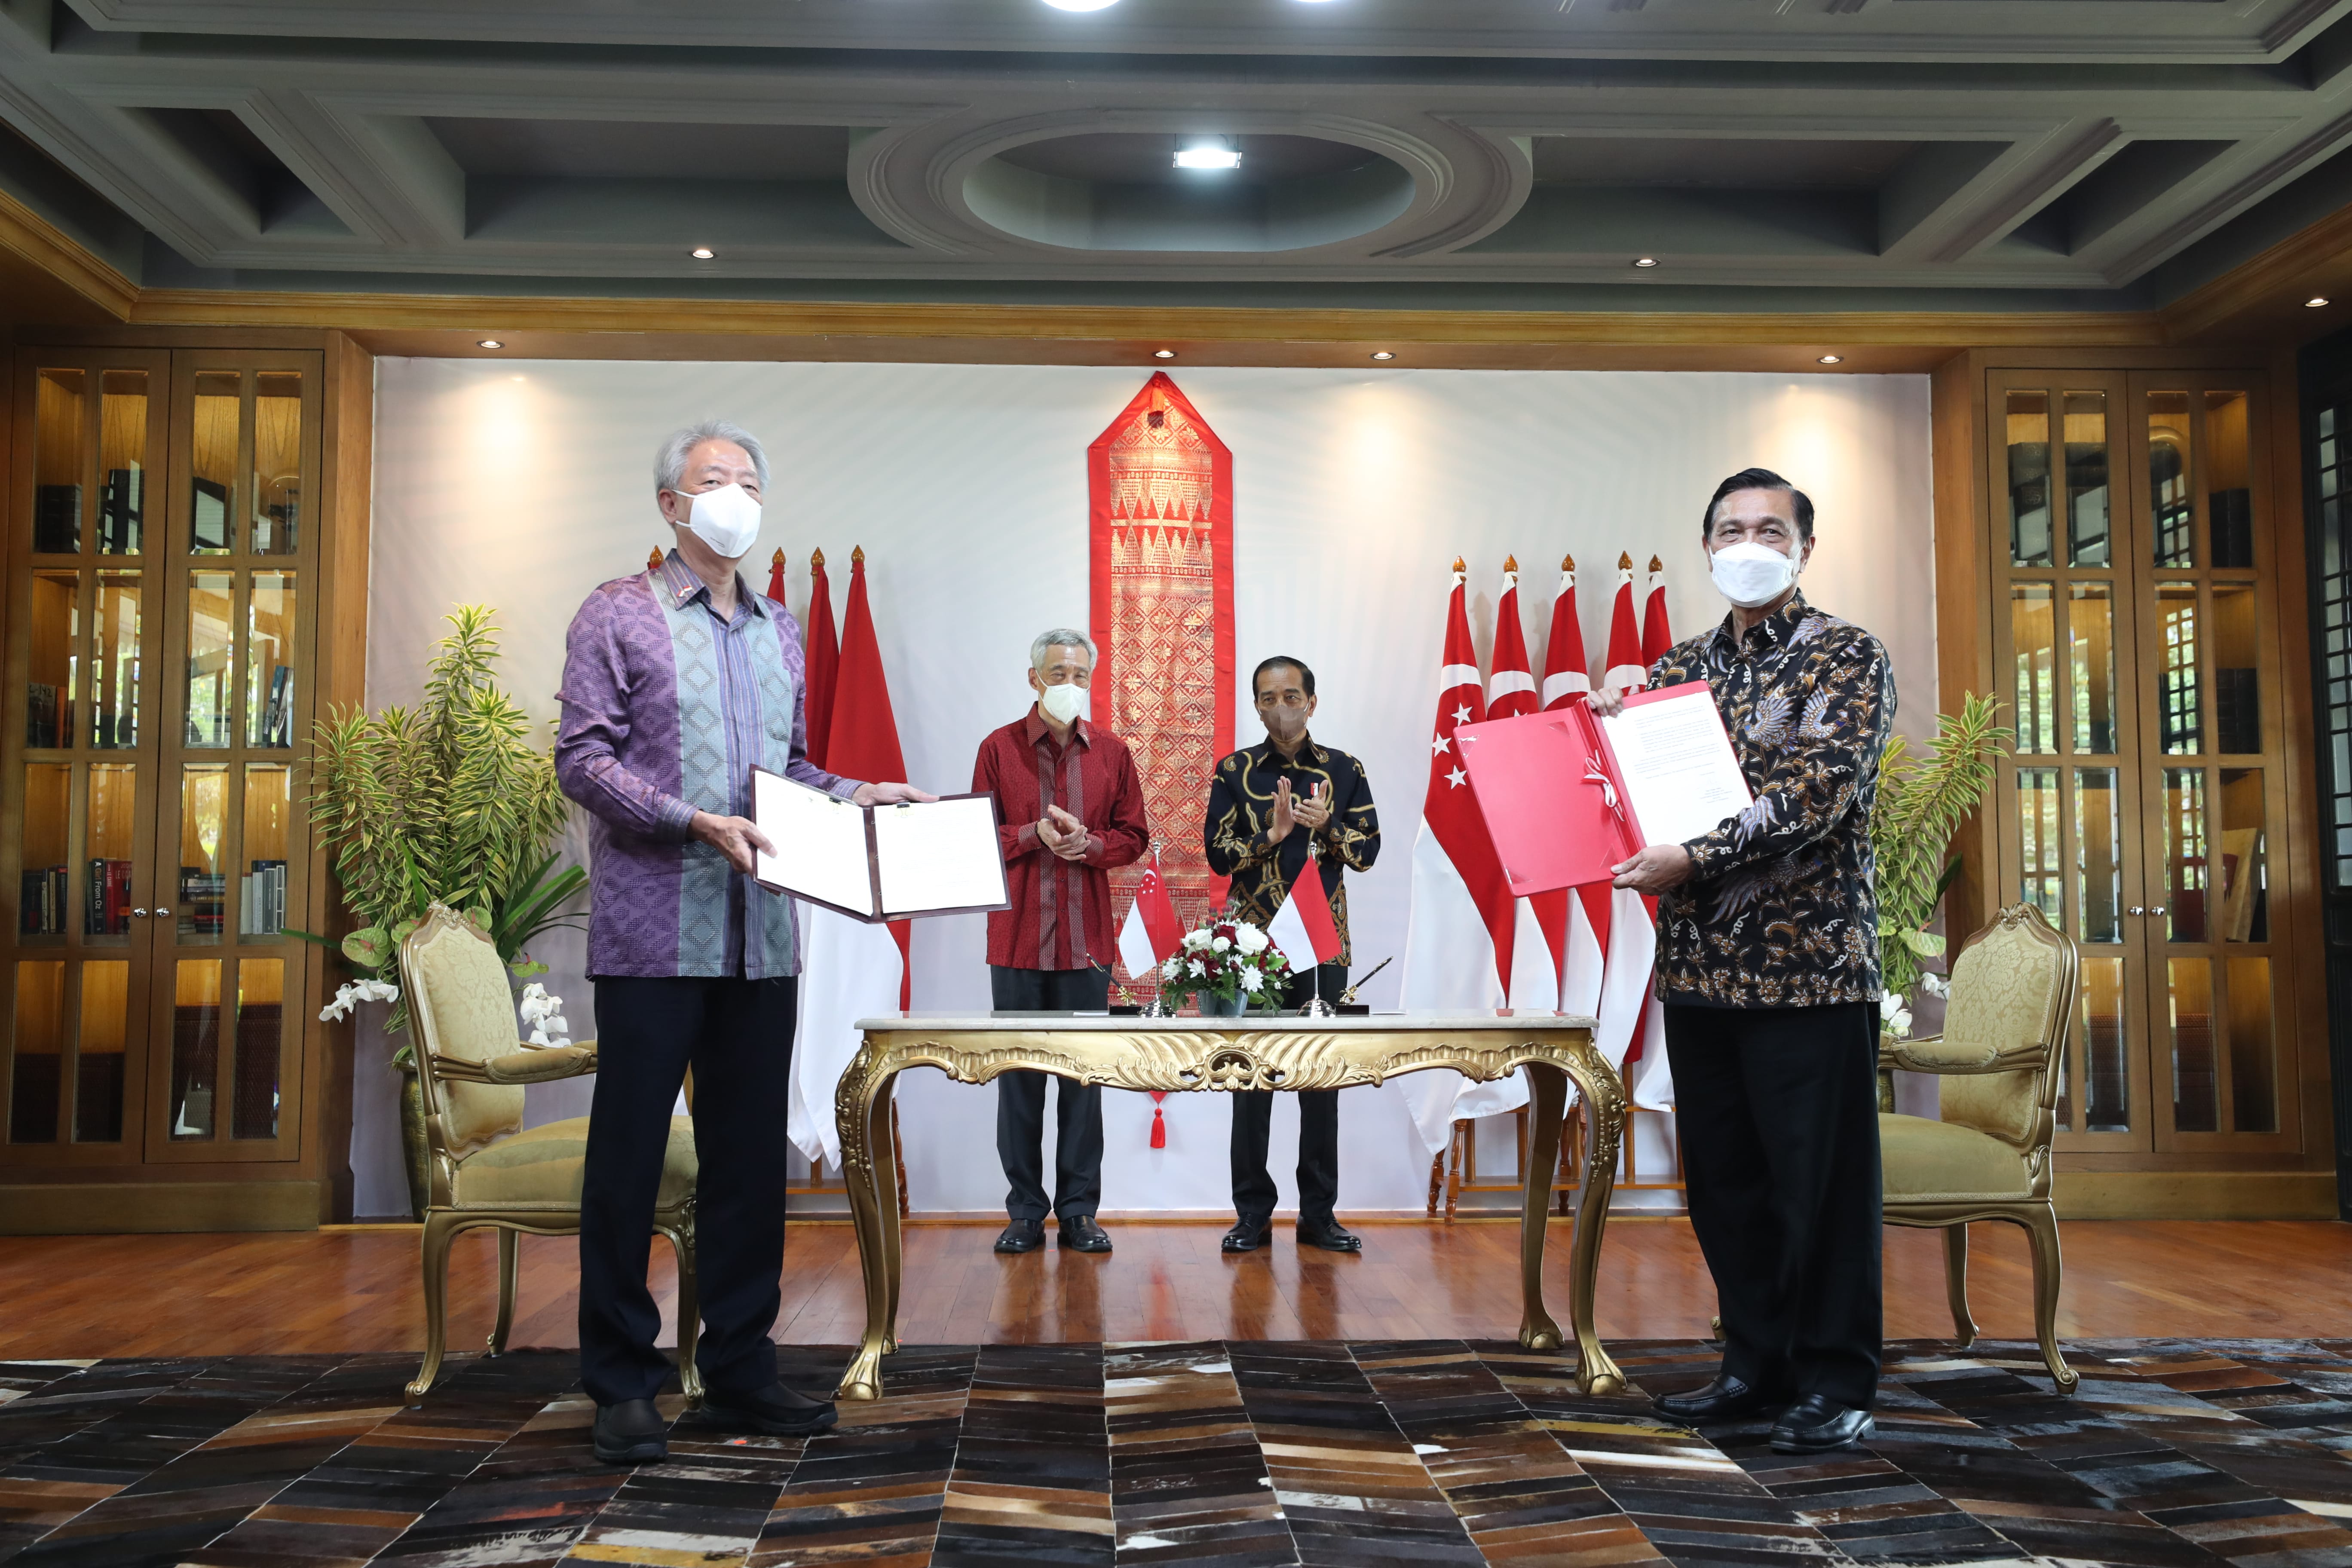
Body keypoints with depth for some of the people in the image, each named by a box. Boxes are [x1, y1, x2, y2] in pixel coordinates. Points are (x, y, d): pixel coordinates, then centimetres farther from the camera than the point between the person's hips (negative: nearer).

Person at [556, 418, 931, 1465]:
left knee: (751, 1153, 9)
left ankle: (739, 1367, 21)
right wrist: (696, 823, -19)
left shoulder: (781, 632, 17)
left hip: (760, 936, 5)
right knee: (629, 1154, 2)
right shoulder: (619, 615, 1)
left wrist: (854, 795, 3)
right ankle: (622, 1382, 14)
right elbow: (583, 760, -7)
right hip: (652, 933, -5)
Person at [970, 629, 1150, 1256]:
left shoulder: (1112, 751, 8)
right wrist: (1034, 835, -13)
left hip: (1087, 937, 1)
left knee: (1084, 1076, 4)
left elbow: (1134, 837, 9)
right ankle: (1025, 1211, 13)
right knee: (1019, 1076, 4)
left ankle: (1080, 1211, 13)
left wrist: (1087, 843, -10)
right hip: (1017, 937, -1)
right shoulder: (999, 748, 4)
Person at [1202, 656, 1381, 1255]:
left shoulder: (1343, 770, 8)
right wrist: (1272, 833, -15)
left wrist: (1325, 826, -14)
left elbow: (1368, 851, 3)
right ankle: (1253, 1213, 10)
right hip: (1253, 938, -1)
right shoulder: (1235, 772, 6)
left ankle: (1319, 1215, 12)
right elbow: (1219, 854, 0)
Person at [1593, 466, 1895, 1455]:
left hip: (1808, 958, -5)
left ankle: (1835, 1383, 14)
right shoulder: (1677, 669, 15)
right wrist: (1608, 734, -2)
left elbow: (1822, 792, -16)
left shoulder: (1846, 658, -2)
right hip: (1699, 959, 6)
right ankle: (1758, 1364, 25)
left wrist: (1695, 860, -23)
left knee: (1820, 1178, 1)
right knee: (1723, 1177, 11)